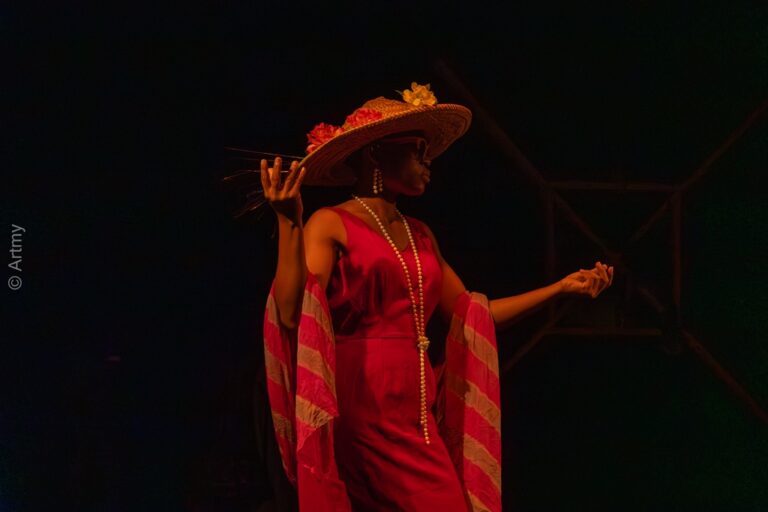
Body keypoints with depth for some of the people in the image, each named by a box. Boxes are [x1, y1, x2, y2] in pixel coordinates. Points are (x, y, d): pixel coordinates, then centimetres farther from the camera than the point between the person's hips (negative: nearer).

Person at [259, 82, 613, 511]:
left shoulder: (419, 235, 18)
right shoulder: (331, 225, -3)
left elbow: (472, 314, 22)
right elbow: (291, 315, -15)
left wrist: (562, 287, 19)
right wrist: (288, 224, -24)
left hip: (416, 411, 7)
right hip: (361, 409, -7)